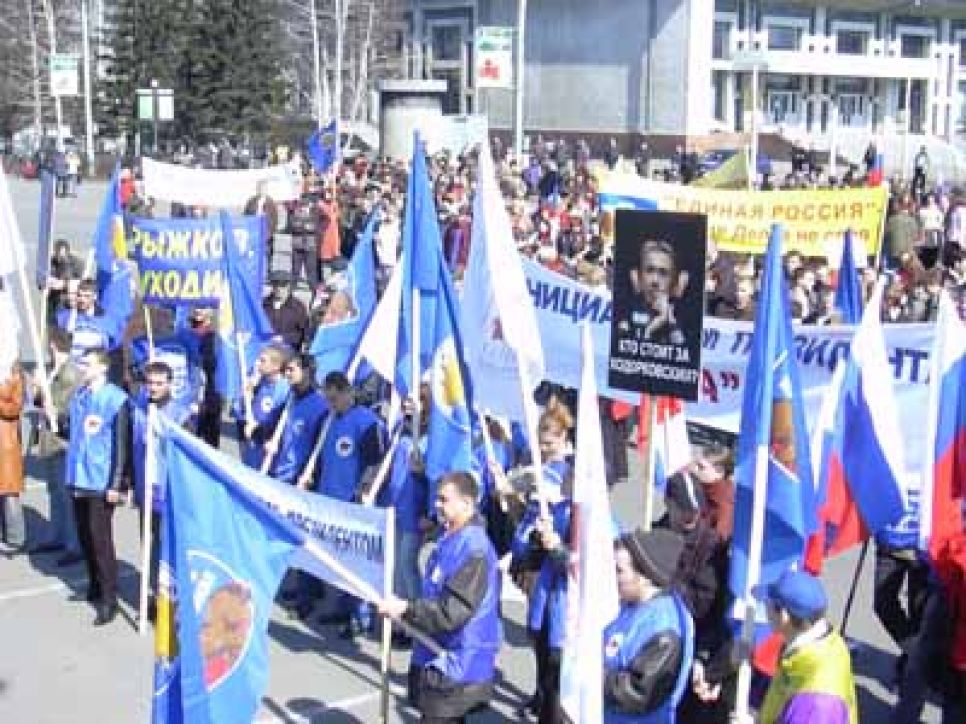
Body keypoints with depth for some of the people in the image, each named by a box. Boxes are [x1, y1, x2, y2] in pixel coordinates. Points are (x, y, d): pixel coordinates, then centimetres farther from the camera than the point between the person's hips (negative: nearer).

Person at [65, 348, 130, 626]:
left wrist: (116, 484, -15)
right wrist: (70, 473, 11)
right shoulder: (78, 396, 7)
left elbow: (121, 445, -13)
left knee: (100, 539, -3)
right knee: (85, 536, 14)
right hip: (79, 480, 6)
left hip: (101, 482, -6)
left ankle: (109, 599, 4)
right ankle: (95, 586, 30)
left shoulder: (116, 399, -12)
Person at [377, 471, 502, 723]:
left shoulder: (473, 548, -22)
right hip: (442, 659, 10)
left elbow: (452, 613, -27)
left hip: (456, 667, -10)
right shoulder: (451, 539, 9)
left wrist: (405, 608, -23)